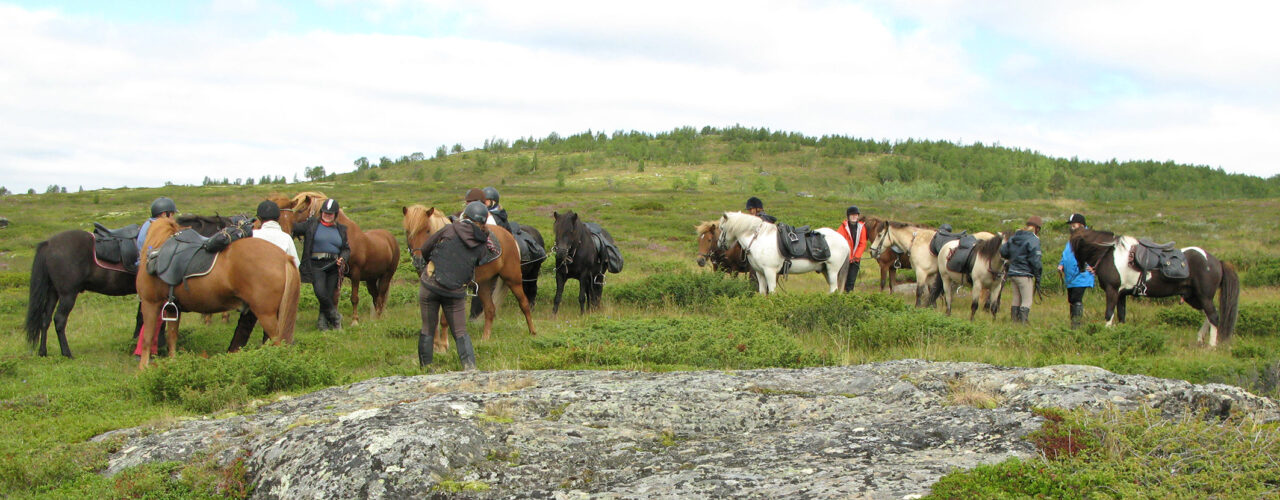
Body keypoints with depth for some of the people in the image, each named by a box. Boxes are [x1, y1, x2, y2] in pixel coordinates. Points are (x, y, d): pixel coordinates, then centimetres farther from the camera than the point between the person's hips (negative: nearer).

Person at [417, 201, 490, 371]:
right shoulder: (482, 247, 1)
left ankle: (425, 367, 16)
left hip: (430, 285, -1)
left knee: (428, 329, 12)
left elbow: (425, 250, 3)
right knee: (460, 332, 11)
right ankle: (470, 366, -2)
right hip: (456, 293, 1)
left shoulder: (449, 230, -4)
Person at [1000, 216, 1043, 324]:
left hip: (1012, 273, 7)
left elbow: (1003, 251, 13)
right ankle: (1023, 322, -10)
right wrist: (1038, 276, -7)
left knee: (1016, 299, 16)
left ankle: (1015, 321, 19)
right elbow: (1035, 259, -16)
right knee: (1027, 301, -3)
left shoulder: (1013, 237, 10)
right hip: (1025, 274, -7)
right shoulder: (1033, 240, -11)